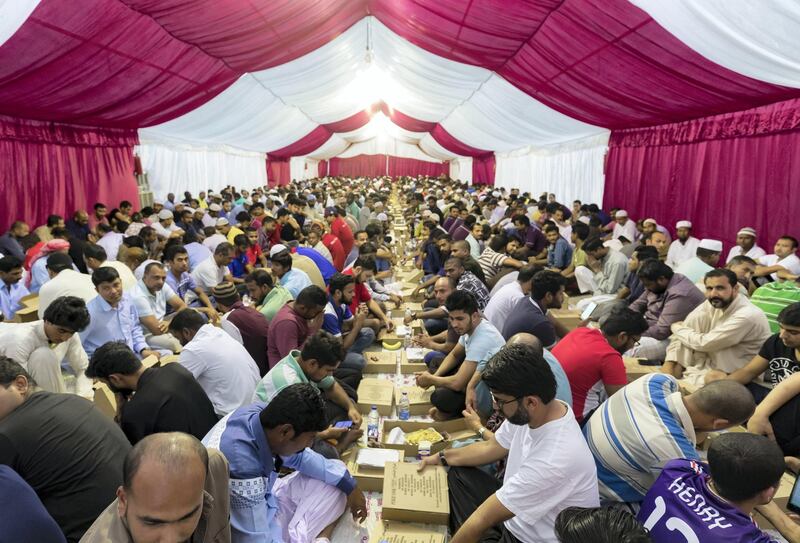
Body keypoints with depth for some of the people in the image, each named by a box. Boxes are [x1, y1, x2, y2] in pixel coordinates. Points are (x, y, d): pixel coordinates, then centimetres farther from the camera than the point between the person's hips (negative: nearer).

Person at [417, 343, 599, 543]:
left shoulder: (553, 461, -37)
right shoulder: (528, 413, -14)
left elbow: (483, 519, -26)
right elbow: (491, 447, 7)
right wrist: (441, 457, 10)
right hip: (515, 515, 8)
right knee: (458, 474, 12)